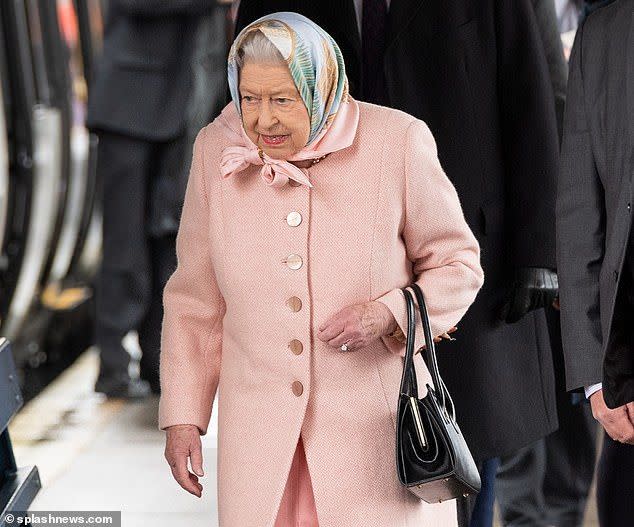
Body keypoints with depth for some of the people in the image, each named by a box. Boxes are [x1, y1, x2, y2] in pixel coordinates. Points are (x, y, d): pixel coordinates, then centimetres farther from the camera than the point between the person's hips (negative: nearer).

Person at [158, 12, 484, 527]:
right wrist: (182, 415, 6)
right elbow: (195, 299, 8)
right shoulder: (217, 148, 0)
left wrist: (387, 314, -16)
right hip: (259, 427, 2)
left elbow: (458, 264, 2)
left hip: (372, 418, -2)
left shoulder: (398, 142, -8)